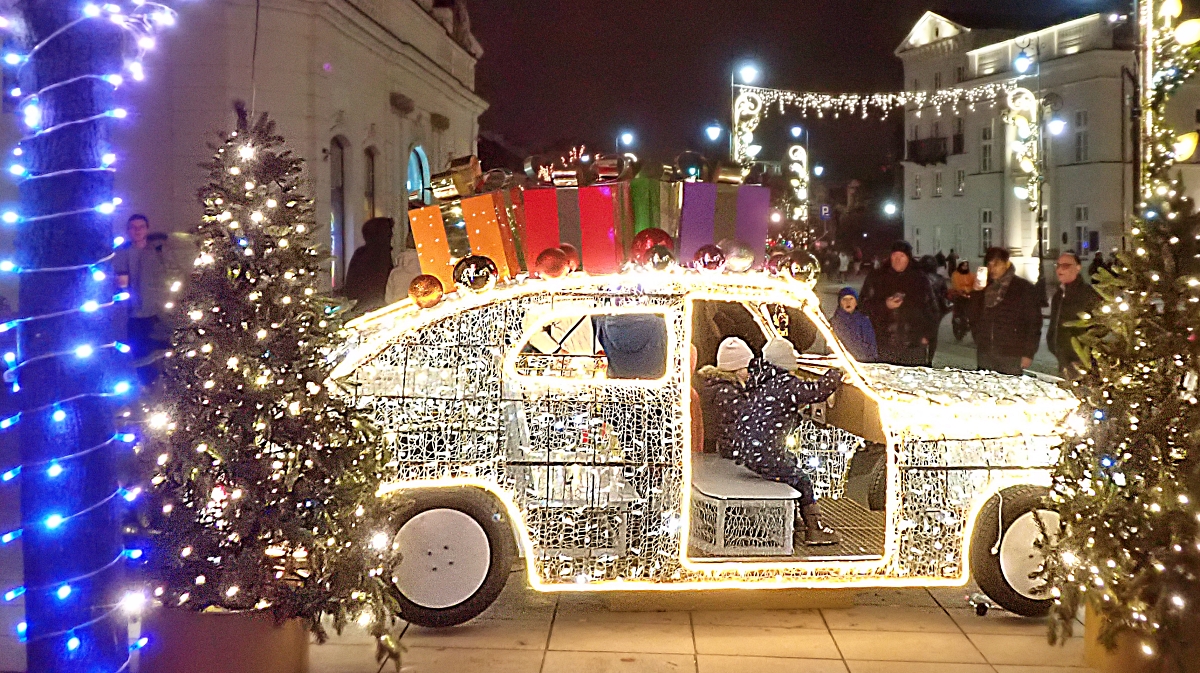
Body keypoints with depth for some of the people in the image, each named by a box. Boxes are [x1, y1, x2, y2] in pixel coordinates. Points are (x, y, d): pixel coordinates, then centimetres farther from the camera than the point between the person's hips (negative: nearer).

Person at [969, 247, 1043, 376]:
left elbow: (1034, 322, -2)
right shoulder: (984, 287, 14)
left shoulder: (1025, 288, 1)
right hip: (984, 354, 4)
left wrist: (1029, 353, -8)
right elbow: (974, 317, 9)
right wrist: (976, 293, -4)